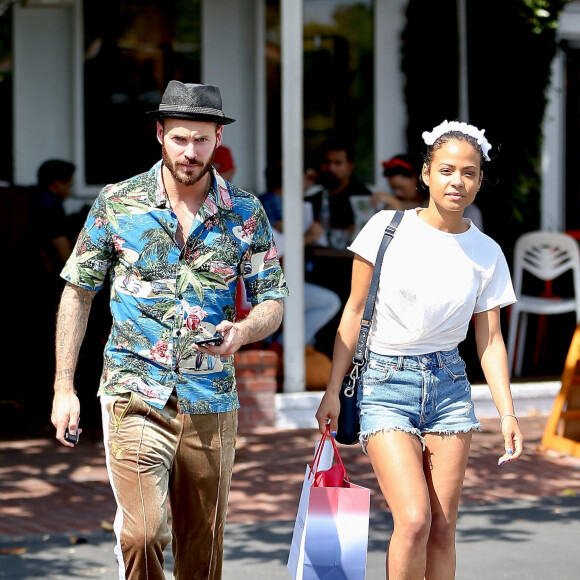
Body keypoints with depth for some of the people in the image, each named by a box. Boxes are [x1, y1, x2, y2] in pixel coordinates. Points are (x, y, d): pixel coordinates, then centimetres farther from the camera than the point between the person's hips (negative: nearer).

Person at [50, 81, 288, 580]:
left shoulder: (246, 214, 3)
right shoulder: (116, 203, 0)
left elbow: (273, 301, 7)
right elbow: (78, 292, 6)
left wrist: (242, 332, -17)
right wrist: (64, 388, 1)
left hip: (211, 406, 2)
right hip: (134, 398, -2)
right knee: (142, 534, -19)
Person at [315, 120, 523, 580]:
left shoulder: (487, 254, 3)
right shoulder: (387, 228, -4)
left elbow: (489, 339, 5)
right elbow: (355, 313, 1)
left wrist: (507, 412, -6)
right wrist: (333, 390, 0)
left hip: (448, 386, 3)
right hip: (386, 384, -3)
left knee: (443, 529, 1)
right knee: (414, 520, -17)